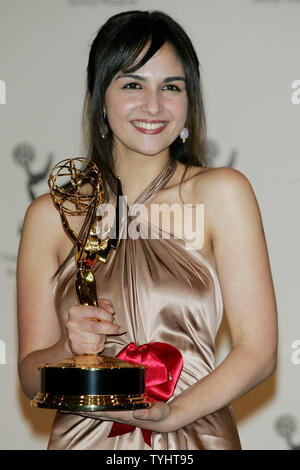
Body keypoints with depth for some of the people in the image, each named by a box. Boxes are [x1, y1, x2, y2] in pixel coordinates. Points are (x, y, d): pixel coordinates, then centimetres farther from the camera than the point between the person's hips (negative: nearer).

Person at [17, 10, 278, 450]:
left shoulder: (221, 192, -4)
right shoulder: (51, 214, 0)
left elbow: (258, 351, -8)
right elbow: (31, 376, 2)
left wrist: (171, 414, -20)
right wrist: (69, 349, -18)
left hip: (197, 437, -1)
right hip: (82, 437, 1)